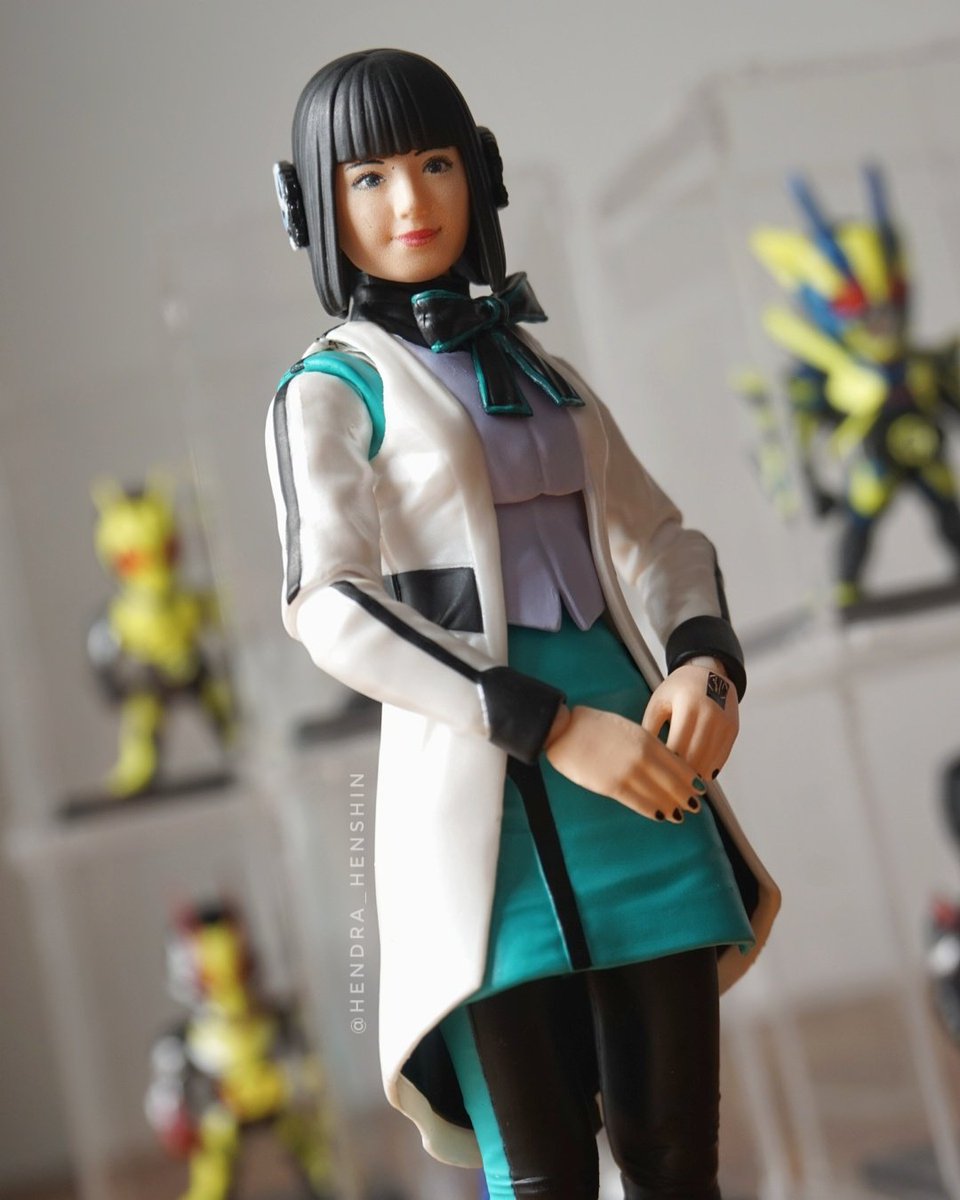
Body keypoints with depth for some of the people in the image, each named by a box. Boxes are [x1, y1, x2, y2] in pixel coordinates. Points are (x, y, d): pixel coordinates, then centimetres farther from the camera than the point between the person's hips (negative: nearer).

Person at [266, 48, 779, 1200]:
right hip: (483, 785, -5)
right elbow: (331, 610, -11)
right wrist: (554, 728, -19)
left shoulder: (541, 371, 19)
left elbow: (660, 540, 19)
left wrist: (705, 663, -4)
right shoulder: (331, 389, 2)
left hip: (638, 775, 5)